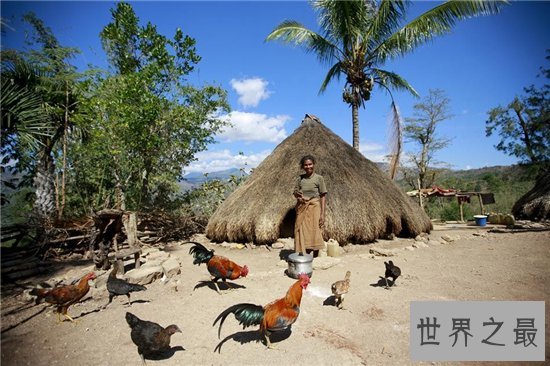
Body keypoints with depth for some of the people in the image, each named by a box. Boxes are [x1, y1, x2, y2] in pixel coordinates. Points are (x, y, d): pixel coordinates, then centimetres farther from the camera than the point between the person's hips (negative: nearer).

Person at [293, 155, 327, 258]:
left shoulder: (319, 178, -4)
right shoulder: (300, 178, 6)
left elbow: (323, 197, -5)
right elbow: (295, 192, 13)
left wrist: (322, 214, -11)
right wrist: (297, 196, -12)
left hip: (314, 208, -3)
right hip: (302, 209, 3)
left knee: (315, 234, 1)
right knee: (302, 234, 5)